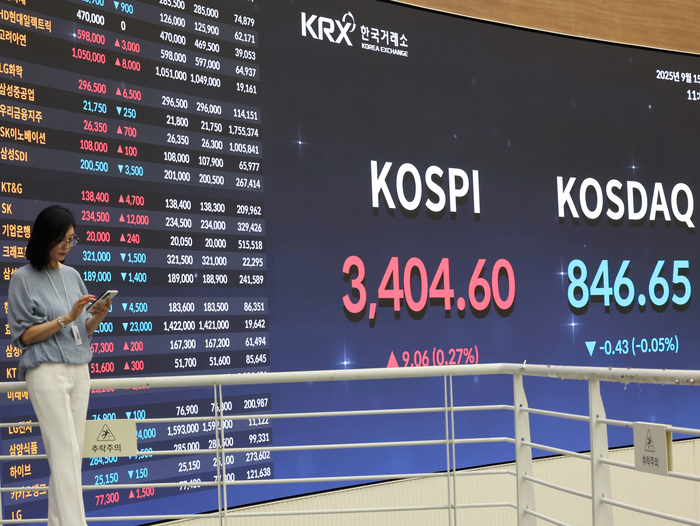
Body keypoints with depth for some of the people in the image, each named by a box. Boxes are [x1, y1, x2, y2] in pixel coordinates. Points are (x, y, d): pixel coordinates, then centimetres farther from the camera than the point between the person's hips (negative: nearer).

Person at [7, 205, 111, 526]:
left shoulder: (72, 275, 12)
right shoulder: (24, 278, -4)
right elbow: (25, 335, -6)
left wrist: (99, 316, -6)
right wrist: (67, 318, -15)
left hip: (79, 370, 6)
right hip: (47, 371, -6)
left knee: (72, 454, 6)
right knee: (66, 453, -11)